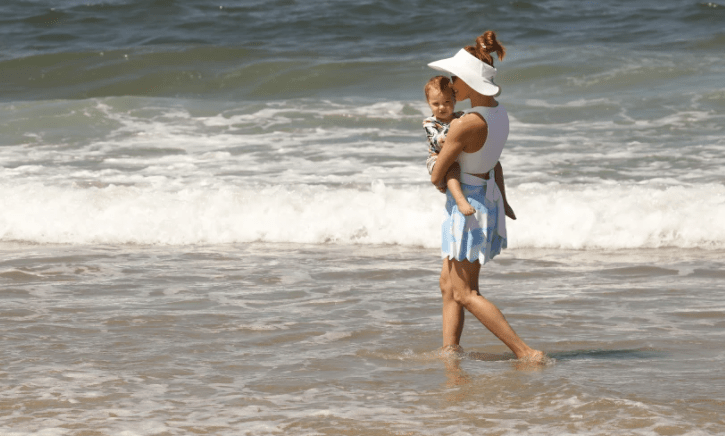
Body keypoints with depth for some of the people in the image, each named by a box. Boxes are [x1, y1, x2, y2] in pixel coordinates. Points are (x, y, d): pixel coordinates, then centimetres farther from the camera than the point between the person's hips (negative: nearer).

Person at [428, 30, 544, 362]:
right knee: (448, 285, 15)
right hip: (488, 195, 9)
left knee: (465, 294, -3)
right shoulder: (499, 113, 2)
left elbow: (437, 176, -13)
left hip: (466, 203, -9)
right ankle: (450, 350, 17)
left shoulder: (464, 125, -24)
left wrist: (442, 184, 9)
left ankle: (525, 352, -7)